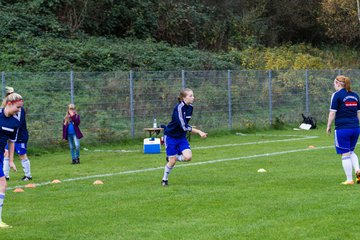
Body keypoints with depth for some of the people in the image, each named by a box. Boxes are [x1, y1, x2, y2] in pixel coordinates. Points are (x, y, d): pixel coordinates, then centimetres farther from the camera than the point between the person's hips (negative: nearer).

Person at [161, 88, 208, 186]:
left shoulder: (190, 107, -1)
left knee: (188, 157, -13)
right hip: (170, 136, -6)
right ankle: (165, 179, 21)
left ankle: (171, 158, 15)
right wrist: (199, 132, -31)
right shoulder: (179, 108, -24)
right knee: (172, 162, -3)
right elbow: (184, 126, -29)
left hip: (181, 137, 6)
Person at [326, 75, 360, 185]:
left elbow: (332, 113, -8)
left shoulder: (337, 95, -7)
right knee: (351, 151, 22)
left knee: (345, 154, 1)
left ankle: (349, 180, 2)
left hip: (342, 128, -6)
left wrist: (328, 126, 1)